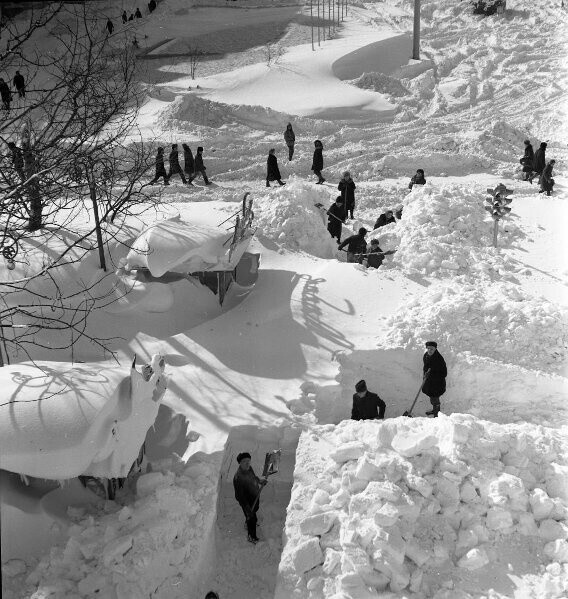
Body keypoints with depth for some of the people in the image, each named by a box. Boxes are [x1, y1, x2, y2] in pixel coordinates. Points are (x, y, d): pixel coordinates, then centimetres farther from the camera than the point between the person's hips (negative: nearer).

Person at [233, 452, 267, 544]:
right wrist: (247, 508, -27)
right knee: (251, 517, 13)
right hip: (247, 501, -8)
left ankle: (248, 523, 65)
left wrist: (259, 480, -11)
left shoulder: (249, 468, -15)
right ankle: (251, 537, 42)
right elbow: (240, 496, -30)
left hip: (255, 496, 8)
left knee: (255, 509, 33)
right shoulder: (238, 478, -38)